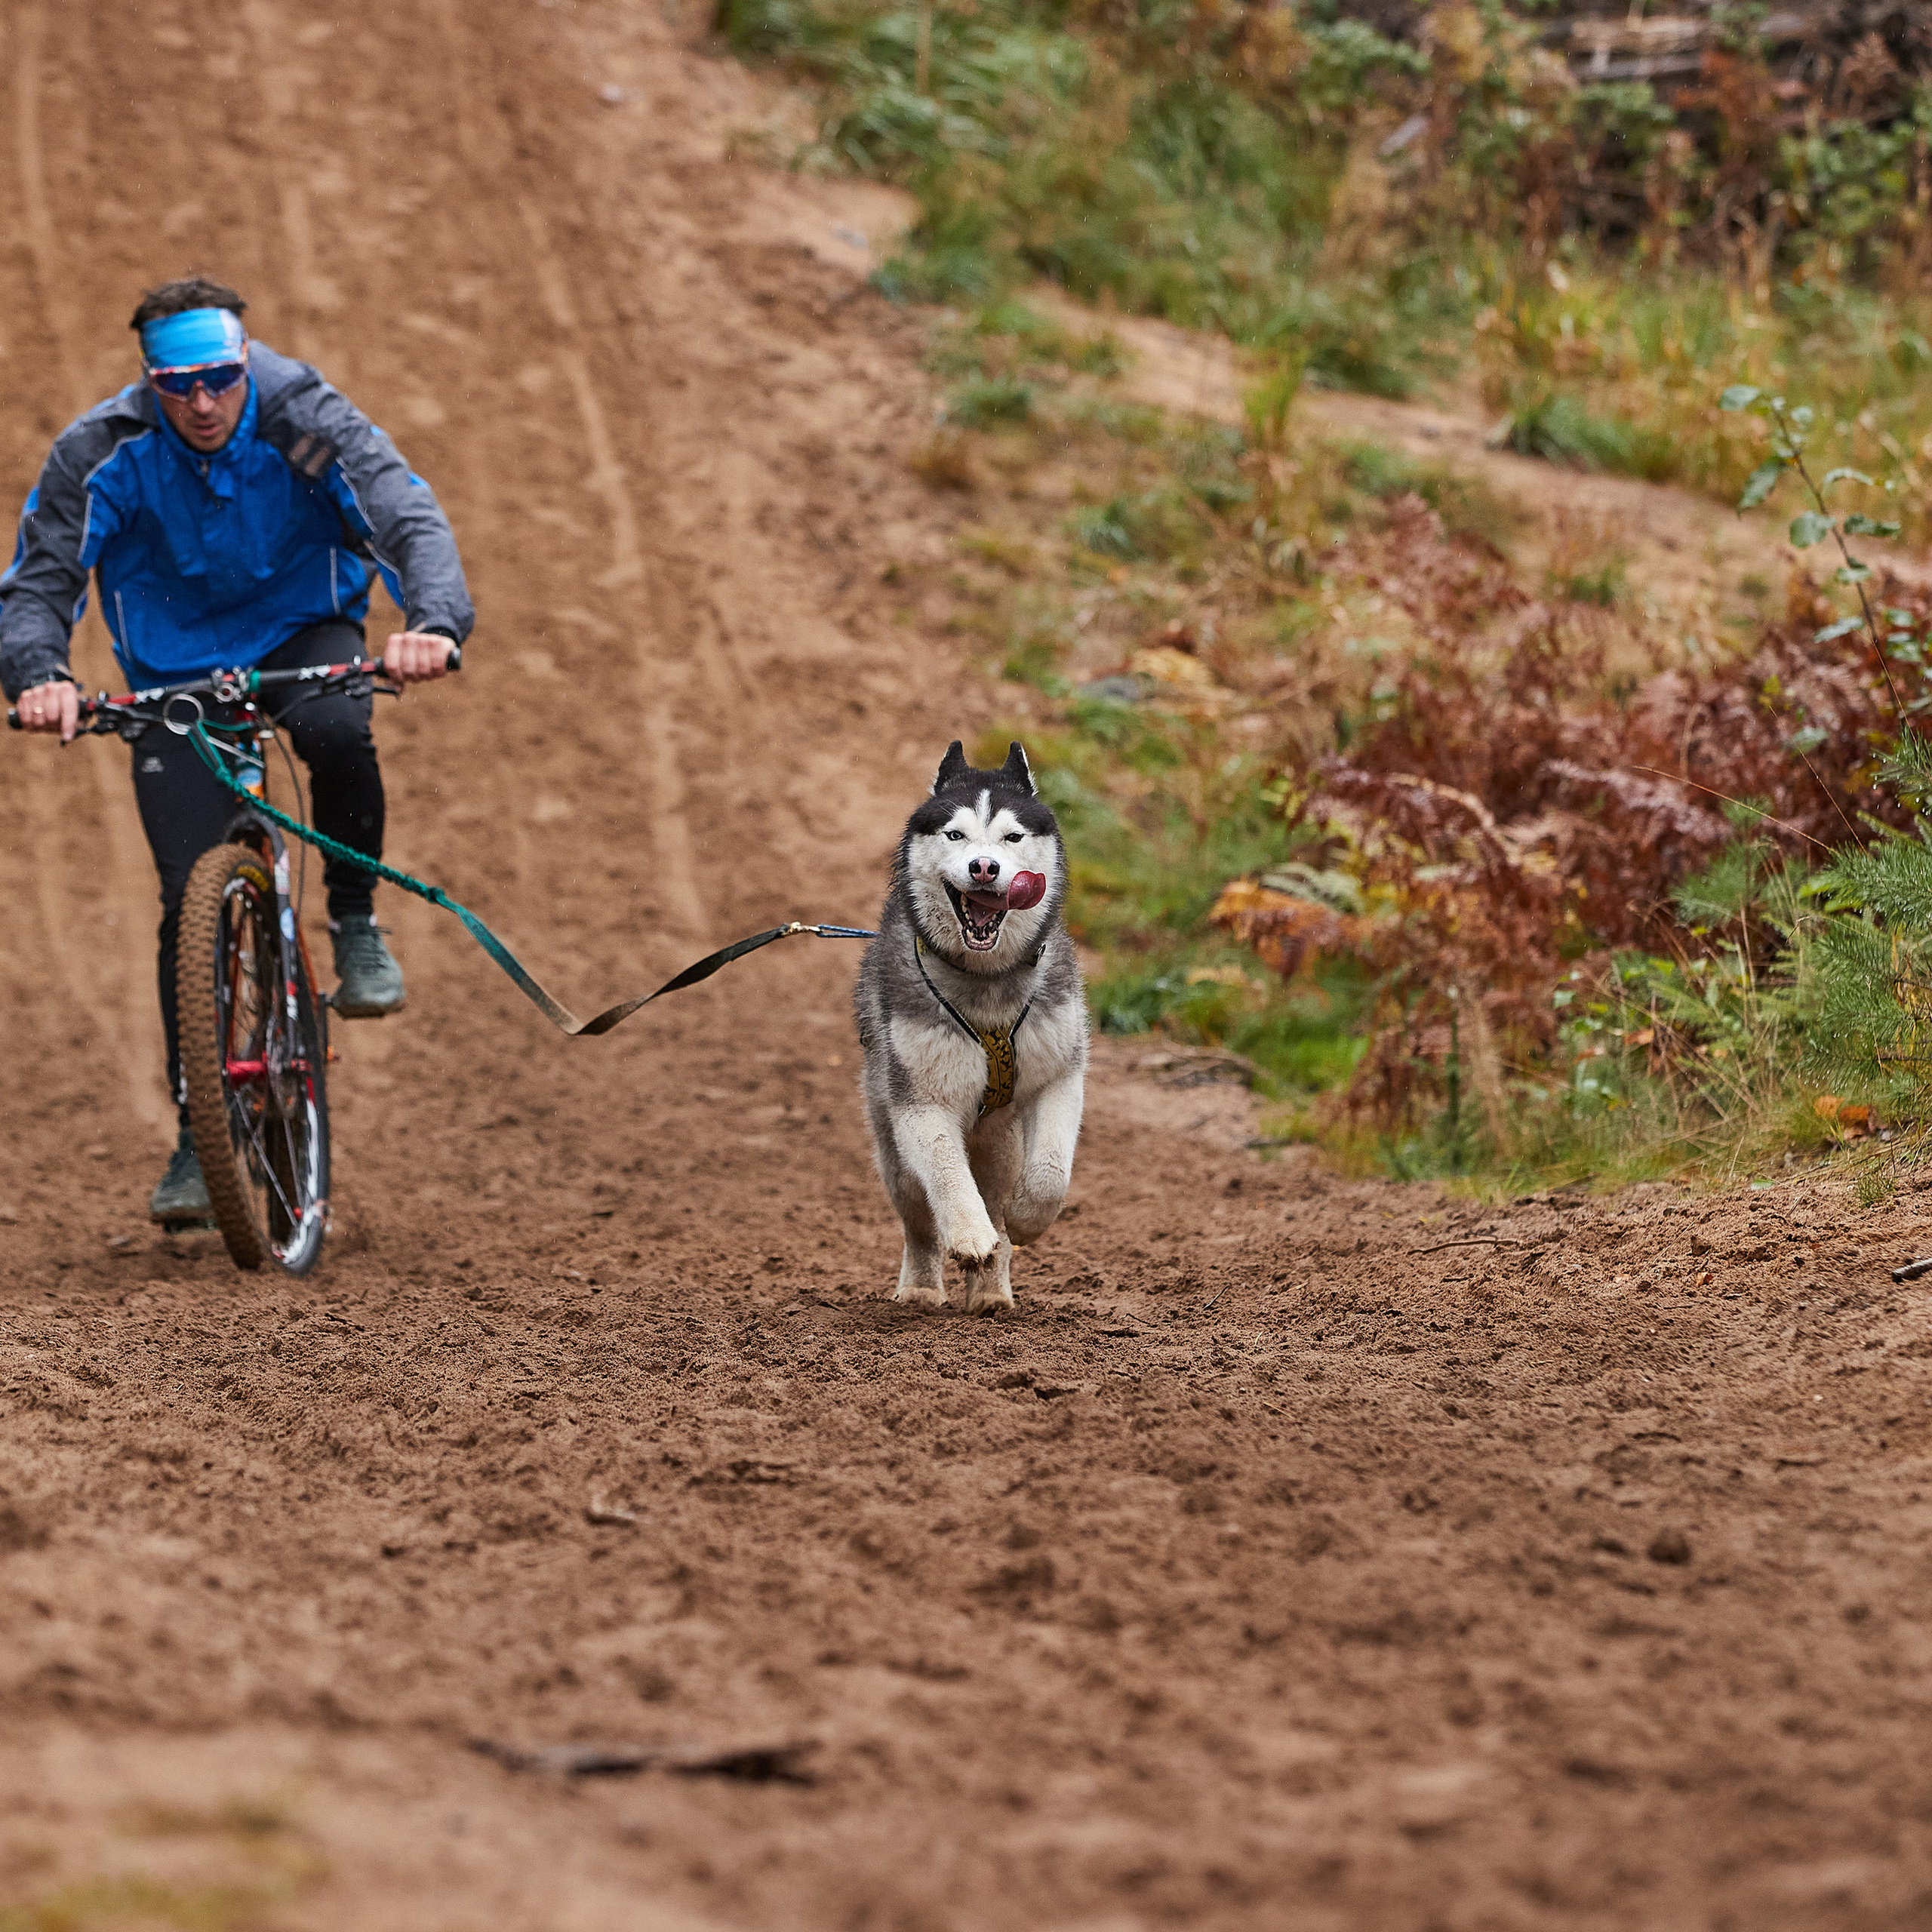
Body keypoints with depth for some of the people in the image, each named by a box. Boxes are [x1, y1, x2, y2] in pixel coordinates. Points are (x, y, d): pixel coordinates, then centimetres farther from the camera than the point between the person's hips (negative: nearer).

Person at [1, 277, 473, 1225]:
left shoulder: (305, 421, -22)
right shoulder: (103, 451, -20)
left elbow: (411, 518, -30)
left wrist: (435, 623, -50)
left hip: (302, 634, 0)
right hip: (176, 667, 0)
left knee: (338, 730, -37)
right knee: (193, 897, -11)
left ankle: (355, 921, -10)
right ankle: (199, 1129, 1)